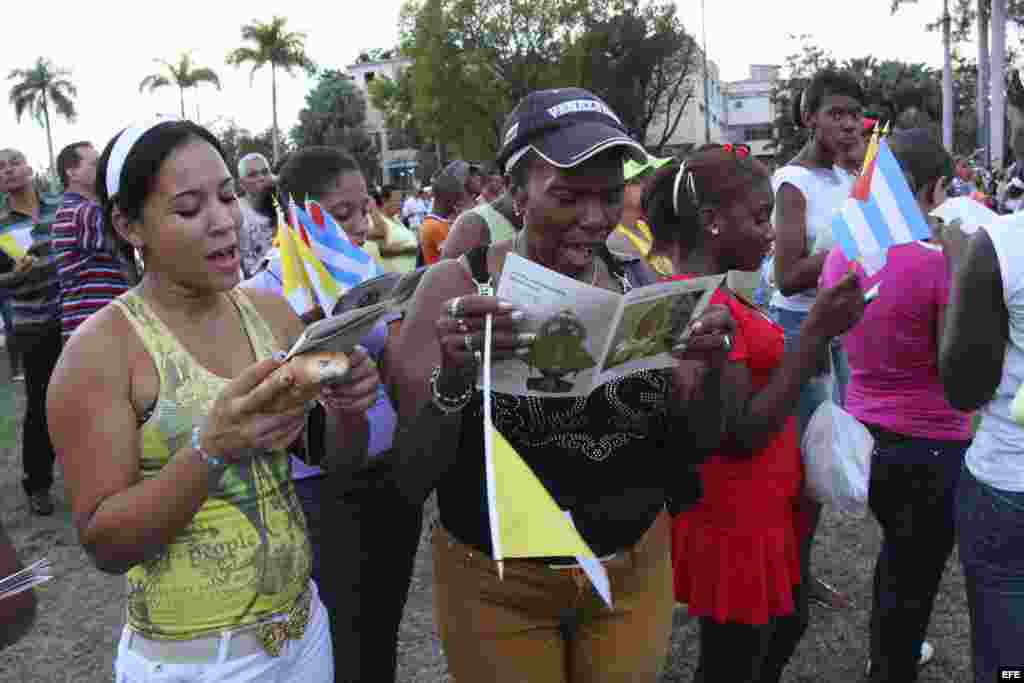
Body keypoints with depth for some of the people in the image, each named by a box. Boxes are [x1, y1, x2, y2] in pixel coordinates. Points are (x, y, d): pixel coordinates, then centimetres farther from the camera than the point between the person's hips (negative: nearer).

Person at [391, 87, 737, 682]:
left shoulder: (639, 284, -4)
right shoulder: (457, 288, -13)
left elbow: (698, 444, 0)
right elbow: (411, 478, -14)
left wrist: (710, 369, -19)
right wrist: (453, 374, -32)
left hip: (635, 572, 3)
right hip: (495, 583, -2)